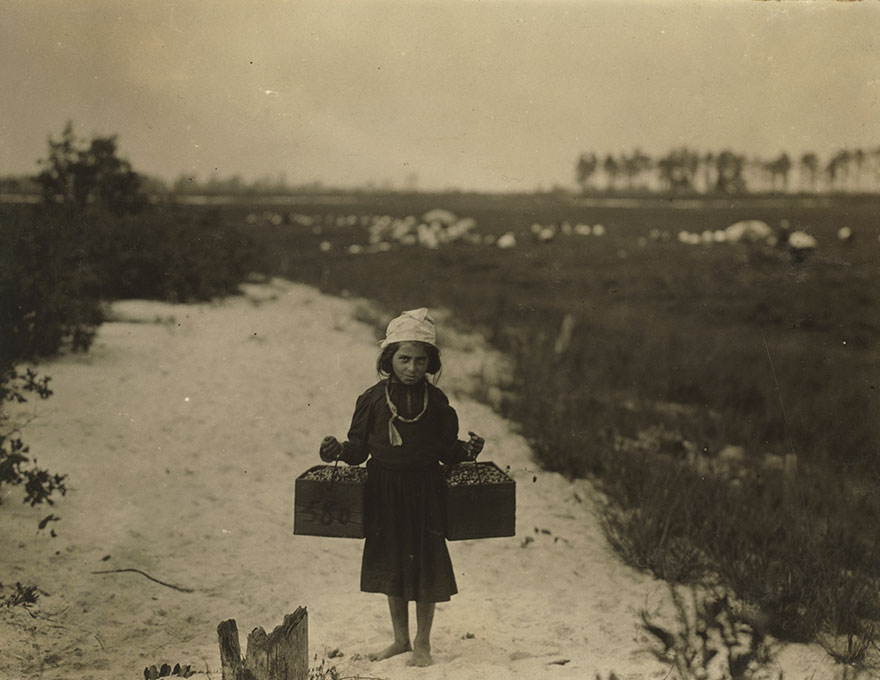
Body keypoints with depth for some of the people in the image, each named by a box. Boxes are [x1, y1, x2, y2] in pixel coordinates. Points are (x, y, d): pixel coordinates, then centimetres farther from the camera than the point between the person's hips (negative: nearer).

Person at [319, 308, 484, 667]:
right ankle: (400, 639, 29)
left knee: (426, 567, 2)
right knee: (392, 567, 13)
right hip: (384, 492, 1)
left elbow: (446, 449, 2)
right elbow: (360, 447, 2)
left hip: (424, 492, -1)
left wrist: (467, 450, -18)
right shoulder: (373, 399, -1)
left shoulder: (436, 401, -2)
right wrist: (339, 450, -17)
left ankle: (422, 643, 17)